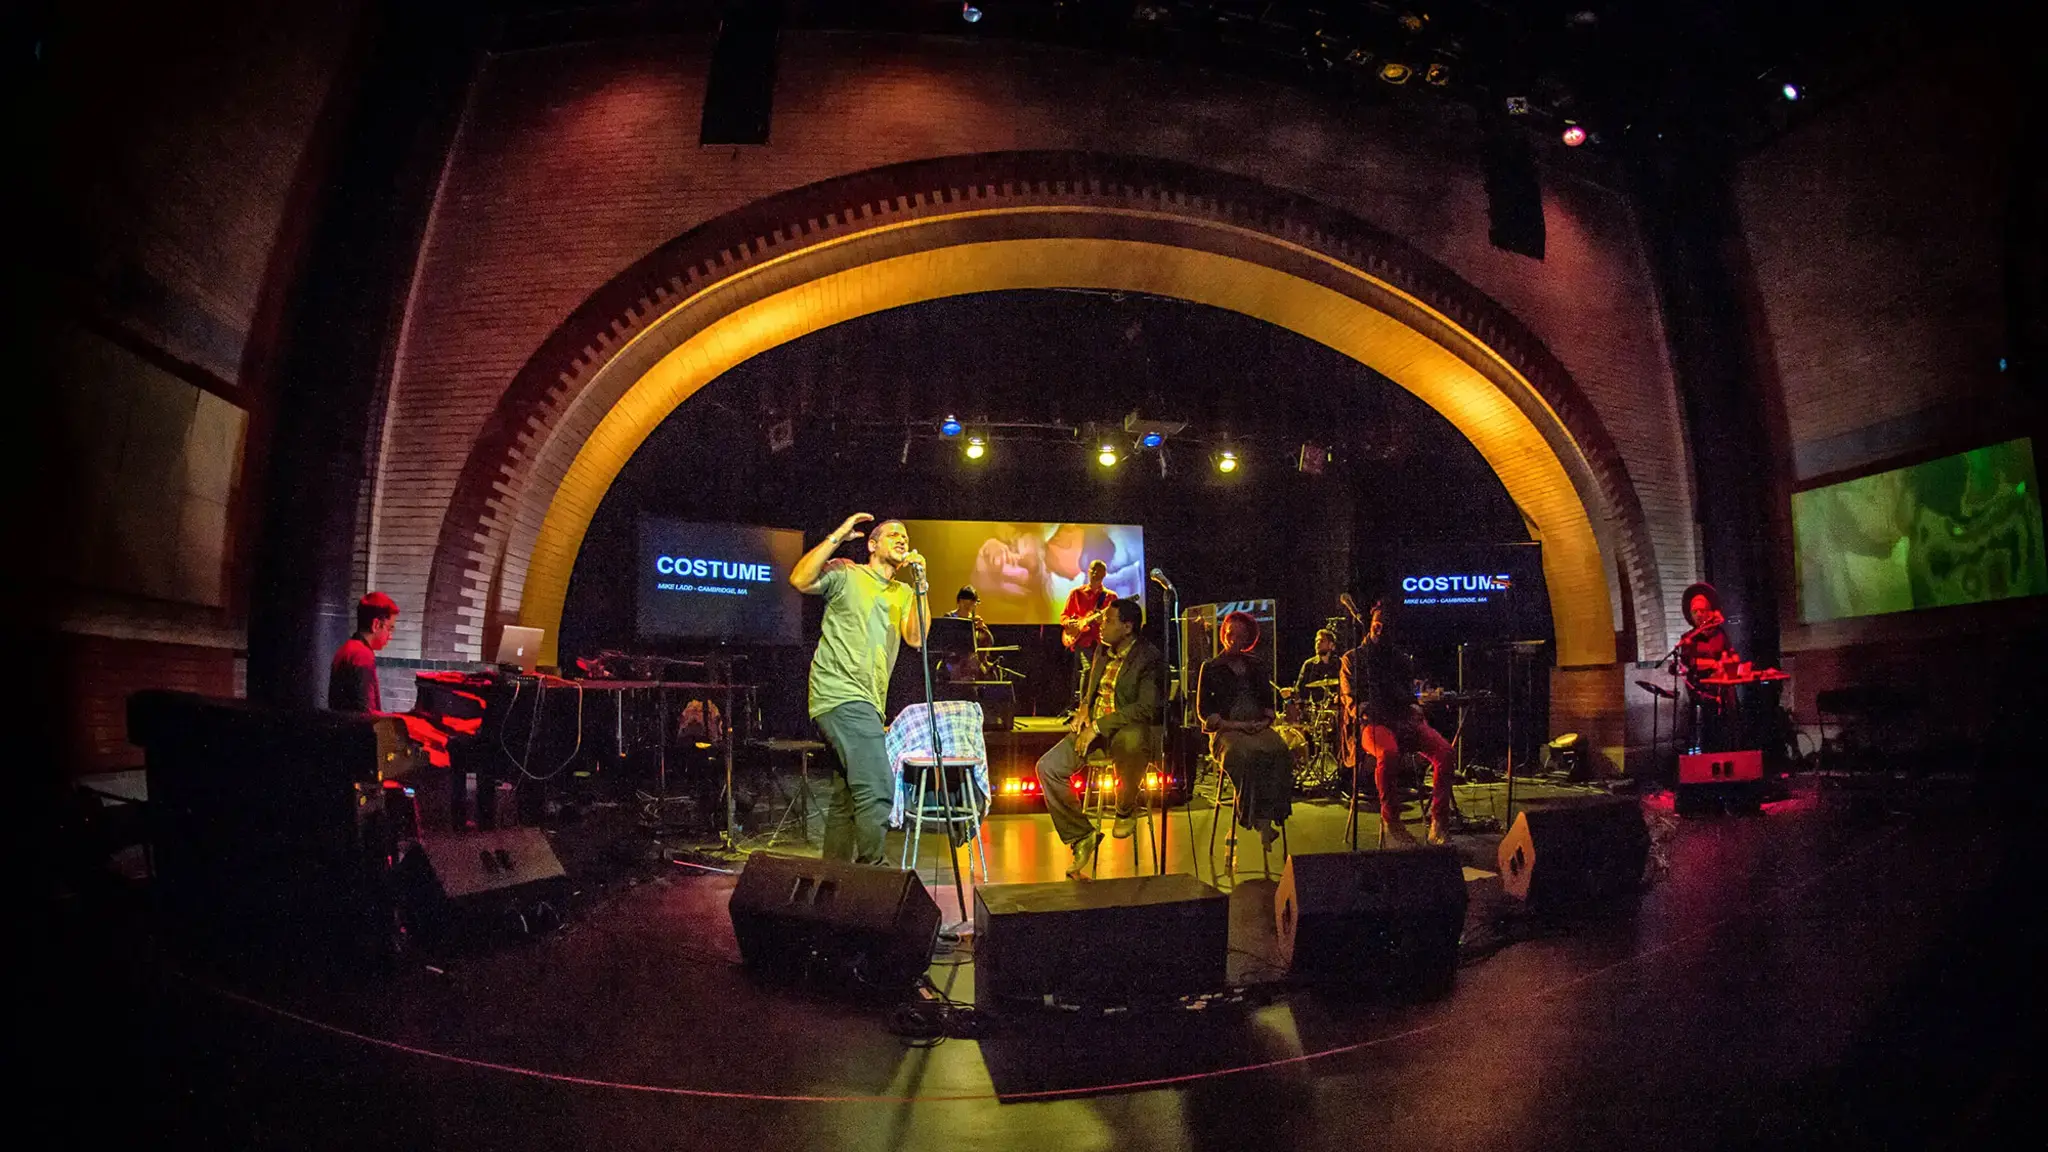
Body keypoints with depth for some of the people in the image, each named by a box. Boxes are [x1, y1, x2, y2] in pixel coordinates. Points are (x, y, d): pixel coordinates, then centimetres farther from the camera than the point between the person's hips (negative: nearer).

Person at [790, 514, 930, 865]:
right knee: (877, 791, -19)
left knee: (847, 802, 12)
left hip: (867, 704, 8)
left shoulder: (903, 594, 20)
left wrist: (920, 585, -3)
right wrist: (837, 536, -9)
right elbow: (800, 580, -13)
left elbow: (916, 639, 4)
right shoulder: (845, 573, 5)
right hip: (841, 694, -8)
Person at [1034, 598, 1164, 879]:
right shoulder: (1102, 650, 12)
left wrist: (1099, 725, -25)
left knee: (1130, 741, -44)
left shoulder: (1150, 658, -13)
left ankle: (1126, 810, -13)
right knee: (1048, 767, -14)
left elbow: (1148, 708, -23)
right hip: (1094, 728, 7)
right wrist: (1084, 707, 5)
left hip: (1133, 729, -7)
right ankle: (1081, 835, 1)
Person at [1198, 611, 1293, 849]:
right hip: (1227, 731, -3)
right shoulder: (1211, 668, 9)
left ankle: (1267, 819, -35)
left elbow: (1268, 699, 21)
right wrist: (1230, 724, -9)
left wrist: (1266, 720, 0)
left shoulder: (1254, 665, 20)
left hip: (1258, 727, 3)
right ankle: (1259, 821, -34)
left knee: (1280, 752, -31)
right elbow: (1203, 709, 4)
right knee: (1245, 755, -38)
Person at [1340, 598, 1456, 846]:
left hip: (1404, 721, 4)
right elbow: (1350, 700, 4)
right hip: (1371, 724, -4)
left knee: (1443, 749, -26)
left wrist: (1415, 708, 0)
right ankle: (1390, 820, -26)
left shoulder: (1401, 659, 25)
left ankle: (1439, 822, -25)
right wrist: (1365, 711, -17)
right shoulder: (1353, 659, 15)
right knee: (1388, 752, -40)